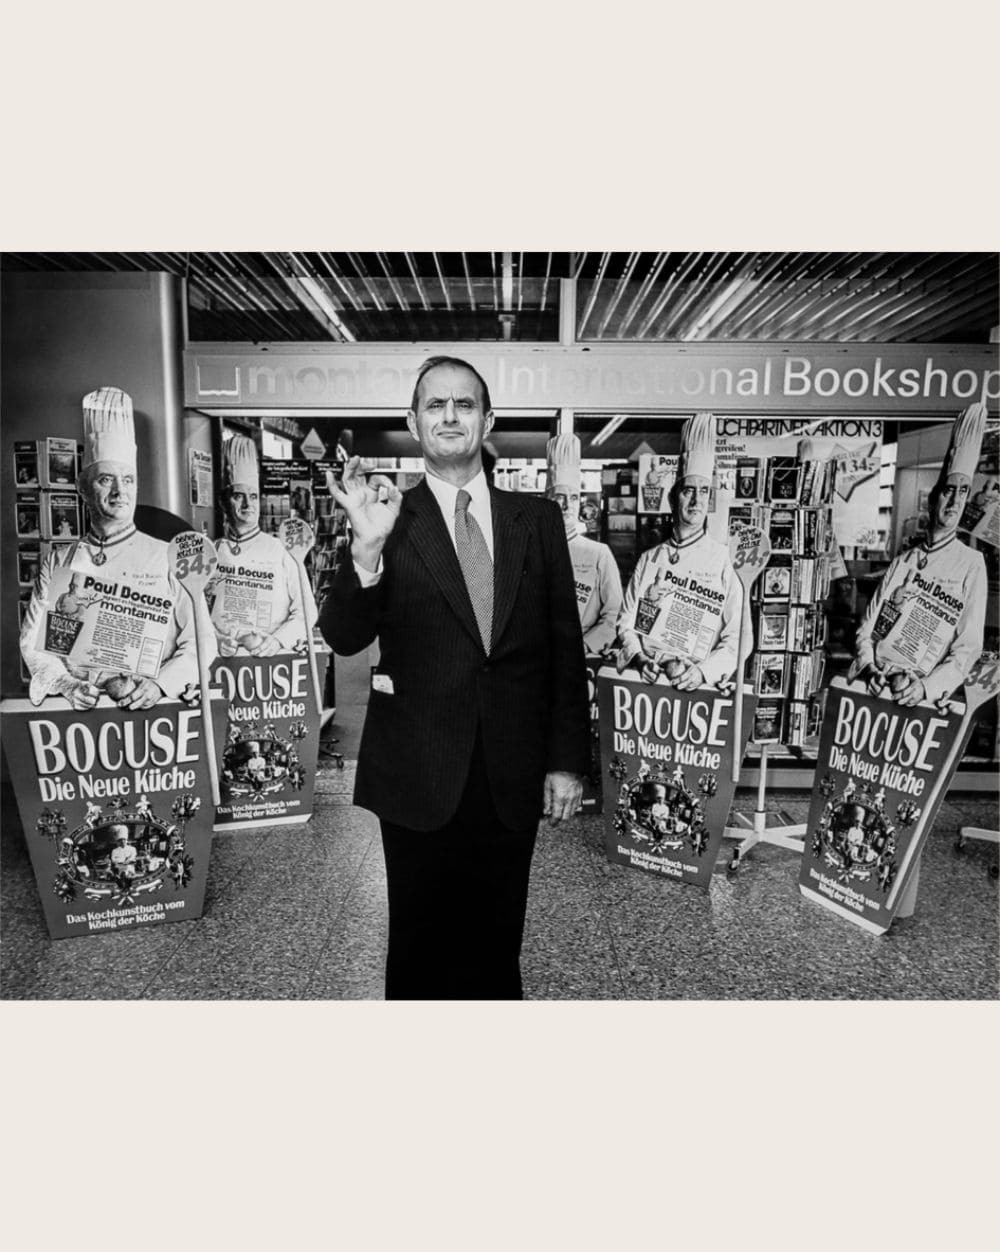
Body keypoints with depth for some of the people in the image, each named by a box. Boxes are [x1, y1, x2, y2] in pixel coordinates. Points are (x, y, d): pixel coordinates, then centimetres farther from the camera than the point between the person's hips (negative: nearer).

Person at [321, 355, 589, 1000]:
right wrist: (367, 547, -26)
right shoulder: (390, 520, -2)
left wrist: (567, 760, 2)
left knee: (497, 951, 17)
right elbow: (344, 638, -9)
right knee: (421, 951, 17)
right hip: (420, 778, -1)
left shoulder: (537, 518, 3)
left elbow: (565, 645, 4)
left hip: (513, 778, 2)